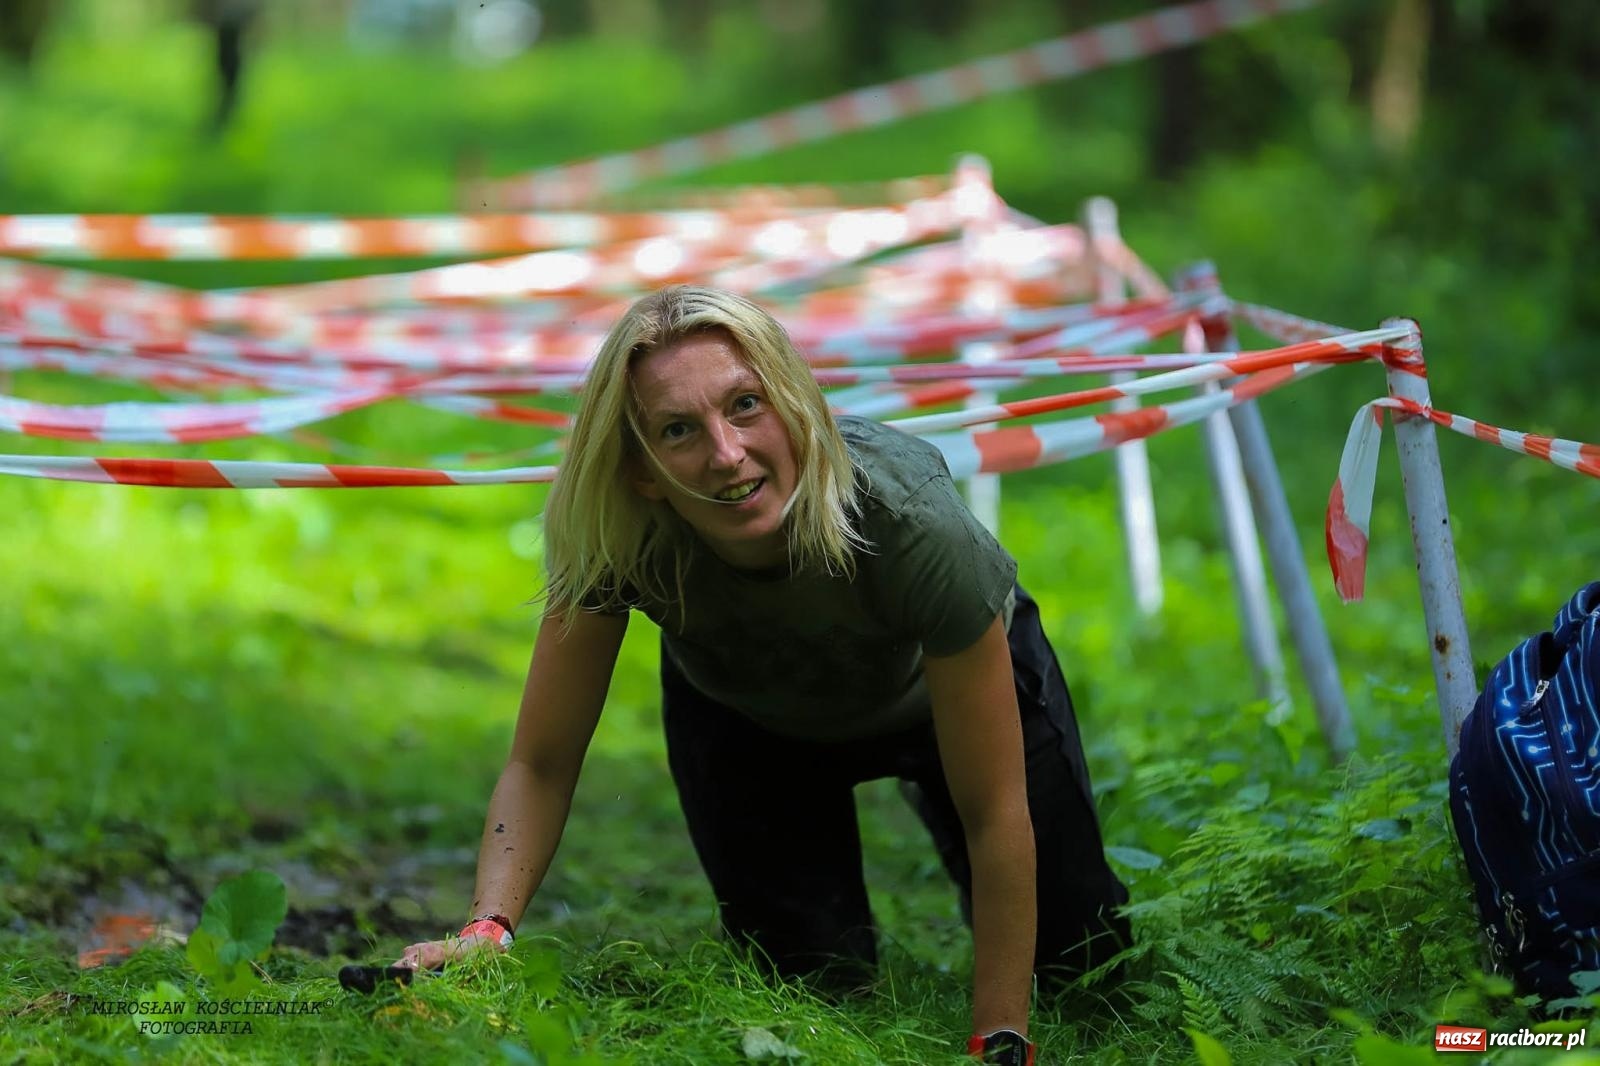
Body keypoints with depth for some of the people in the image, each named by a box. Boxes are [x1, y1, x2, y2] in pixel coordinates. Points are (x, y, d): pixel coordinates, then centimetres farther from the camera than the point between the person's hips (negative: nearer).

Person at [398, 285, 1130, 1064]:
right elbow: (541, 765, -27)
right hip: (749, 717, 1)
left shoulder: (910, 522, -45)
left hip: (939, 684, -1)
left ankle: (926, 797, 34)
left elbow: (994, 817, -35)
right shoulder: (619, 536, -39)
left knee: (1080, 962, 7)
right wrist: (487, 928, -45)